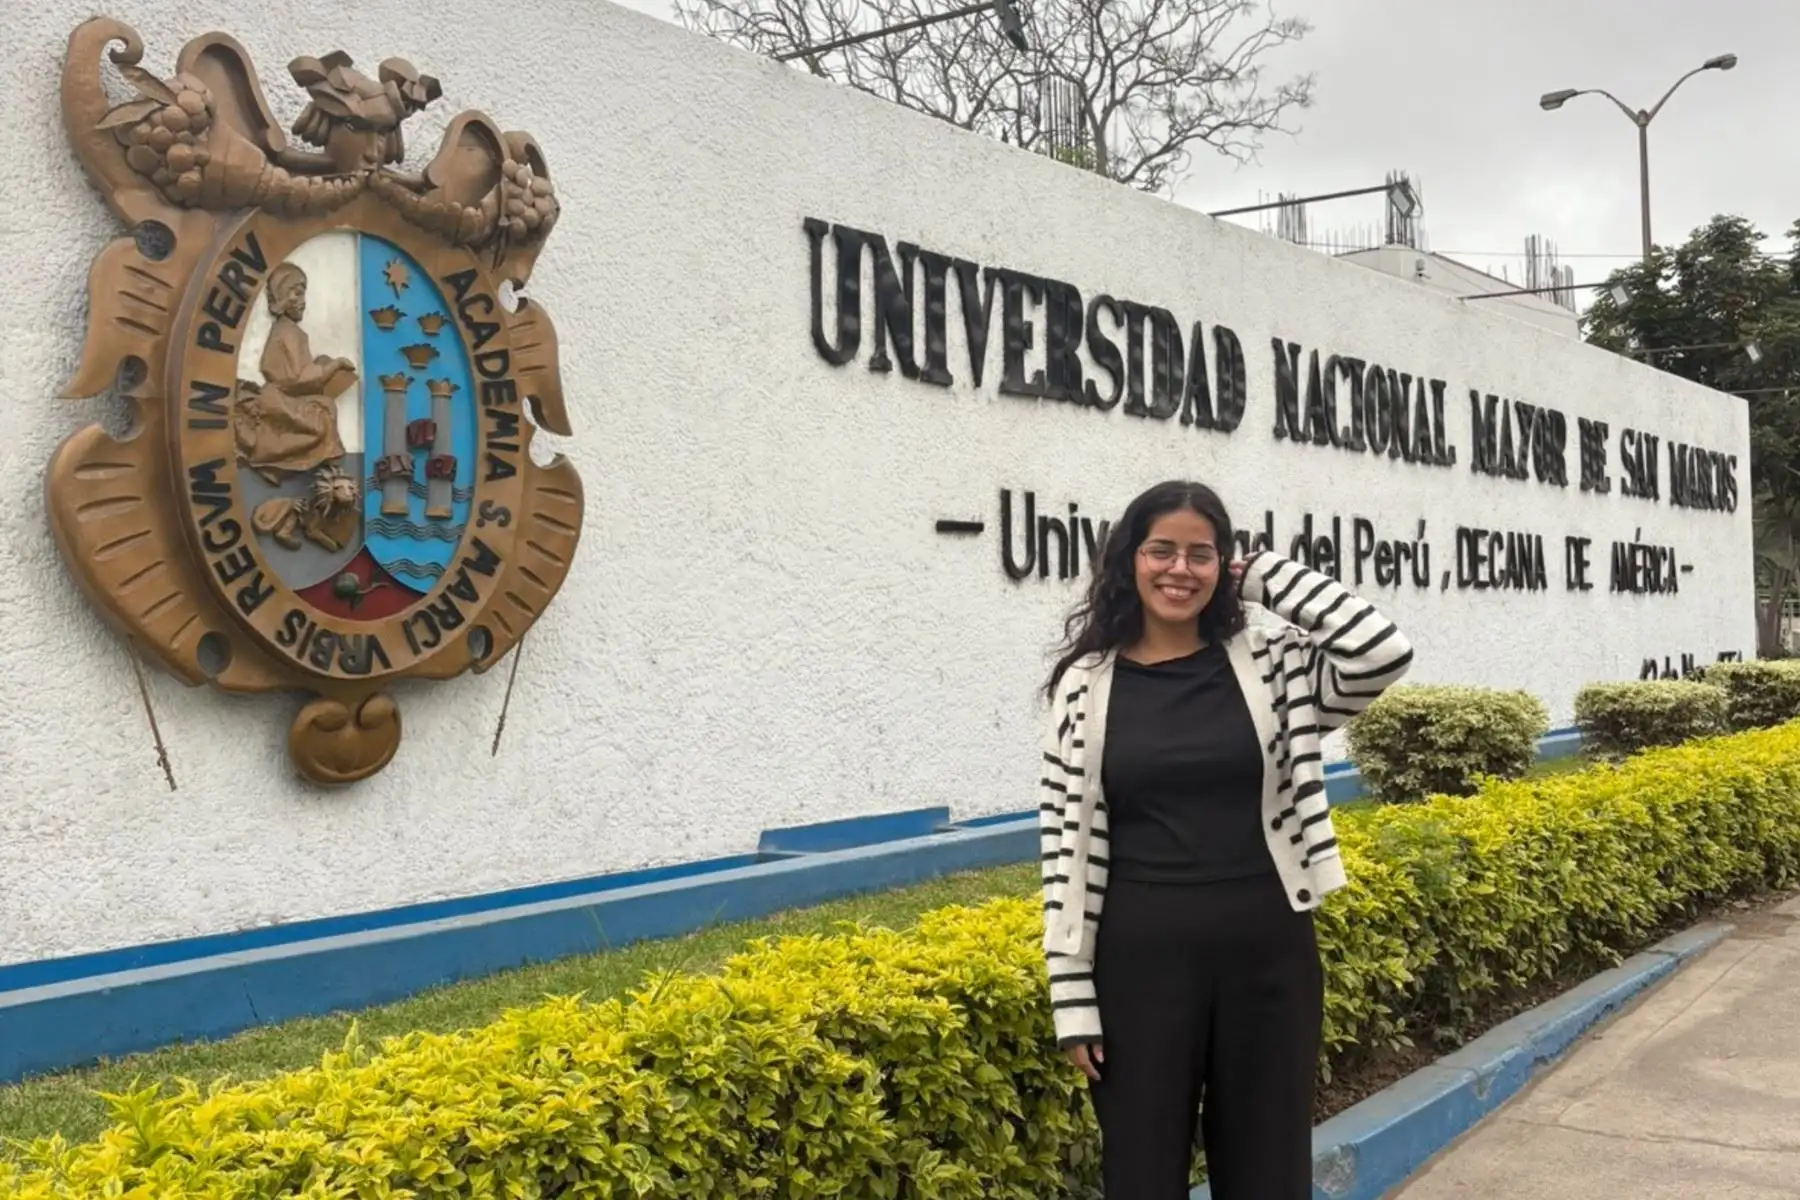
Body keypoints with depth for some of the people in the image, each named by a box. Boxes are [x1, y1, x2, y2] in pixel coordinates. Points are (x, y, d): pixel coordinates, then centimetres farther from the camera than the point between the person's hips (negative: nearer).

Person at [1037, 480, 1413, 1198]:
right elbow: (1064, 846, -2)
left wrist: (1267, 577, -6)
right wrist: (1072, 994, -4)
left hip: (1266, 955, 1)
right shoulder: (1086, 684, -1)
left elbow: (1384, 652, -16)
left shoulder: (1272, 663, 1)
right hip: (1141, 961, -1)